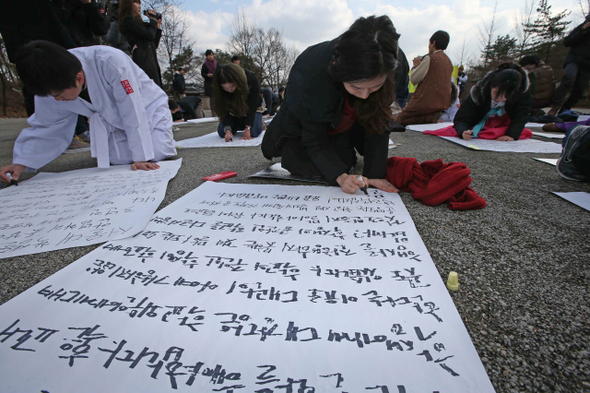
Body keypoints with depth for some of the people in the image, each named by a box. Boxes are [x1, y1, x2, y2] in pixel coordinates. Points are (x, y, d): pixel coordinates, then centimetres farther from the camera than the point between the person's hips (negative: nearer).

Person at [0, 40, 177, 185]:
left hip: (148, 106, -5)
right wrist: (21, 163, -11)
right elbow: (46, 127, -2)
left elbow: (132, 112, -31)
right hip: (114, 121, 5)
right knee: (120, 158, -13)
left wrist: (141, 157, -30)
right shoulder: (50, 84, -15)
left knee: (158, 153, -23)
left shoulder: (110, 62, -36)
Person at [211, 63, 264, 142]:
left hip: (251, 109, -3)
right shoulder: (219, 88, -28)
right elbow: (223, 110, -23)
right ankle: (241, 124, 20)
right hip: (233, 109, 3)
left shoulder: (251, 79, -35)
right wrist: (227, 129, -40)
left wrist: (247, 129, -33)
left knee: (254, 132, -26)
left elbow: (252, 106, -30)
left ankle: (260, 123, 10)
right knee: (222, 132, -9)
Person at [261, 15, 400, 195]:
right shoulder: (310, 75, -41)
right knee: (312, 168, -16)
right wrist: (340, 176, -45)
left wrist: (375, 174, -33)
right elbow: (315, 141, -32)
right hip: (302, 127, -2)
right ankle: (284, 146, 16)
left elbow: (378, 125, -24)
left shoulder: (385, 71, -32)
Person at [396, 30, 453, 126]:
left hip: (427, 102, -8)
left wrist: (416, 65, 11)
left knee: (401, 118, 1)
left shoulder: (430, 58, -10)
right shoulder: (449, 61, 15)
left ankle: (431, 117, -8)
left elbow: (413, 79, -8)